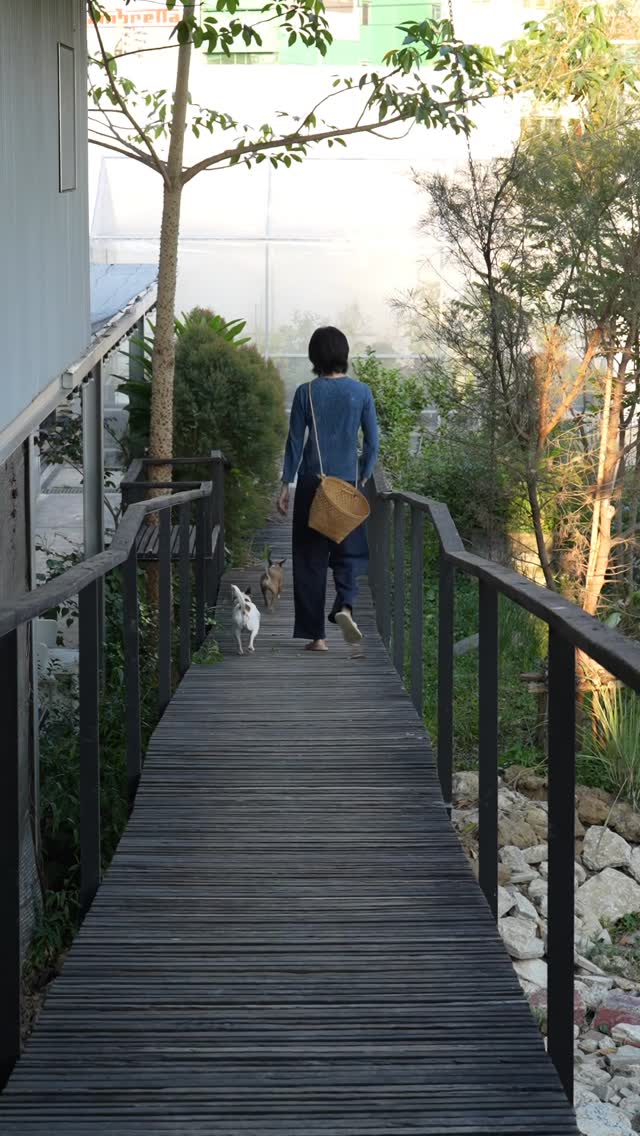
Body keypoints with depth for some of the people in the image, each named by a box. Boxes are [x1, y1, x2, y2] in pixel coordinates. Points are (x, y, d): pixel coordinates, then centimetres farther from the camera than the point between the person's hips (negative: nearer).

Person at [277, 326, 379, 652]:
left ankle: (316, 634, 5)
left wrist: (286, 484, 5)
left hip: (312, 482, -1)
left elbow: (295, 442, -2)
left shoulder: (306, 393, -4)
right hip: (348, 482, 1)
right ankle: (345, 606, -16)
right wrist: (363, 477, 15)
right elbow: (372, 443, 1)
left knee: (310, 558, 6)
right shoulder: (361, 392, -1)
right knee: (348, 552, 13)